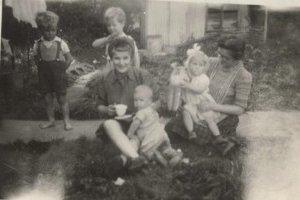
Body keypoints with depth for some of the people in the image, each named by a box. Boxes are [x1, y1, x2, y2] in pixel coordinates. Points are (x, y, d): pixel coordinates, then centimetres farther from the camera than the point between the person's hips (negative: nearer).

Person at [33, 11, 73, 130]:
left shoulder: (60, 43, -6)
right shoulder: (38, 44, 0)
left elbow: (69, 59, 0)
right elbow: (36, 59, 12)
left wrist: (62, 70, -3)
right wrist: (42, 69, 3)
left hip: (58, 75, -2)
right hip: (44, 75, 3)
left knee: (62, 99, 1)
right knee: (48, 99, 10)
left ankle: (67, 121, 11)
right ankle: (51, 120, 22)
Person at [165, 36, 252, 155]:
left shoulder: (243, 76, -17)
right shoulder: (212, 63, -3)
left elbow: (239, 109, -16)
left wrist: (213, 106, -26)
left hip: (222, 117, -6)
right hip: (200, 109, 6)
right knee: (170, 127, -7)